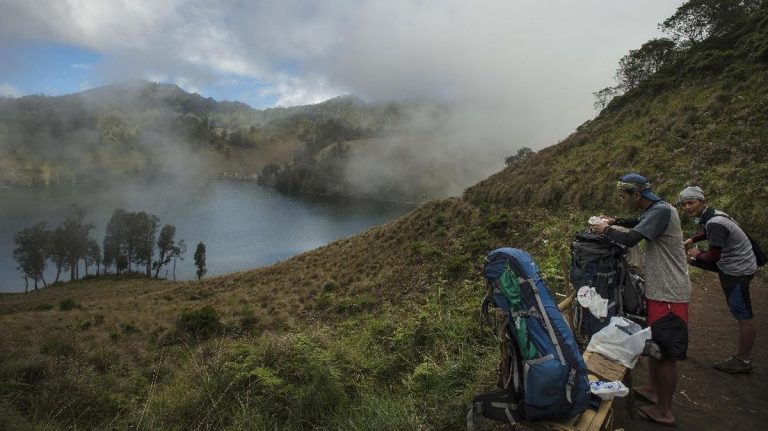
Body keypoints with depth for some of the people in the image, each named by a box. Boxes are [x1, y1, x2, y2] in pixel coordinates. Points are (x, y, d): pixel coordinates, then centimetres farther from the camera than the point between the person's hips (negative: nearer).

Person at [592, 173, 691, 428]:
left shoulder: (662, 211, -21)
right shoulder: (656, 210, 9)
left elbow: (630, 239, -29)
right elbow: (641, 224, 32)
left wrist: (606, 230, -11)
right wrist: (616, 221, 15)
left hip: (669, 295, -10)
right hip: (659, 290, 10)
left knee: (666, 353, 1)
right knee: (653, 344, 21)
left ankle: (664, 412, 13)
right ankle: (653, 390, 37)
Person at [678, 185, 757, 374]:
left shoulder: (715, 223, -25)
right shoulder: (710, 215, 3)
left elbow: (713, 256, -23)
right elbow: (707, 232, 26)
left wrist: (697, 254, -4)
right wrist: (691, 240, 10)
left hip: (738, 270, -9)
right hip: (729, 263, 9)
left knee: (743, 316, -1)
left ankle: (743, 361, 8)